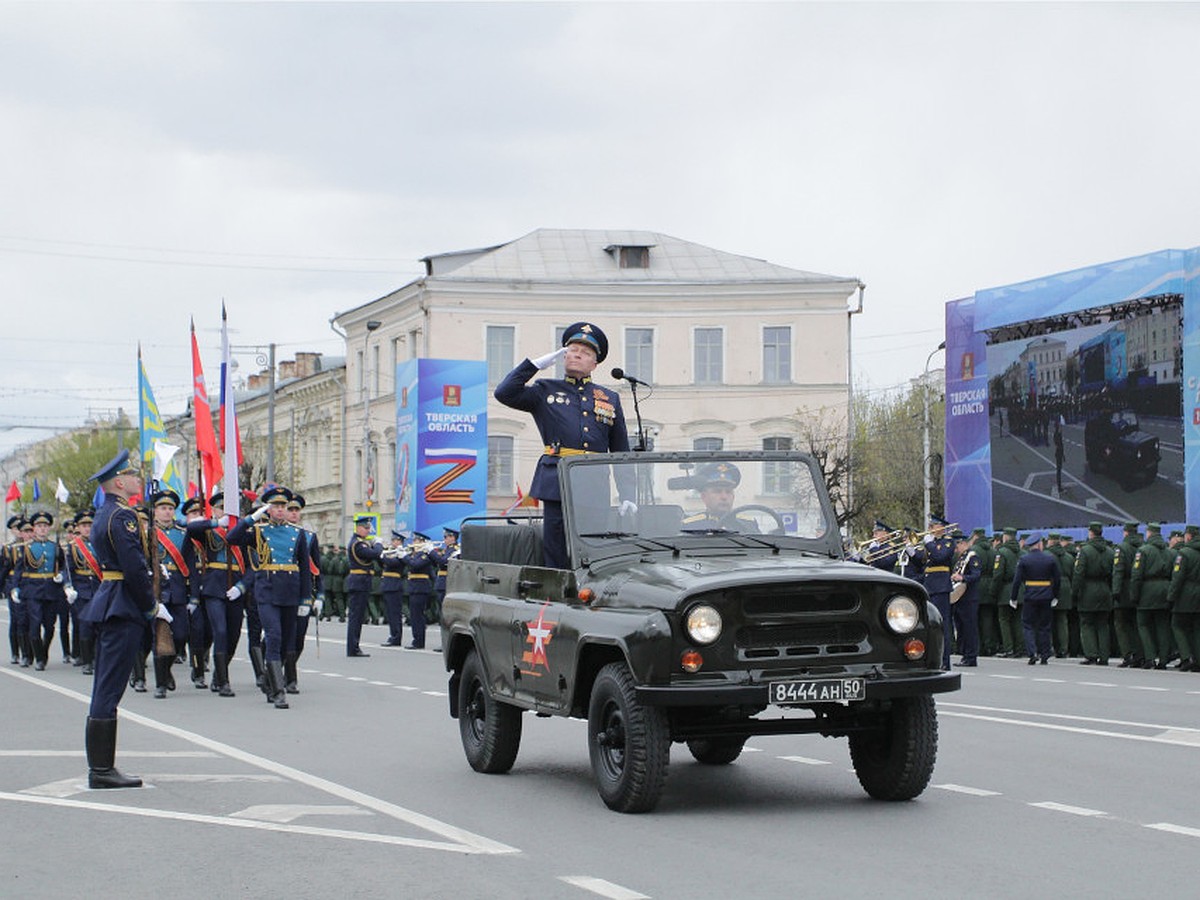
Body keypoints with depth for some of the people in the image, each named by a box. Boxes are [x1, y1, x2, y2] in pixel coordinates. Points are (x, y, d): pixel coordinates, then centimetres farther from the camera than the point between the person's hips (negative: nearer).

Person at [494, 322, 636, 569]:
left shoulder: (610, 399, 18)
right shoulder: (545, 391, 13)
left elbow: (621, 453, 16)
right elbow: (504, 393, -3)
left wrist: (627, 497, 7)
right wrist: (538, 363, 0)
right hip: (557, 483, -2)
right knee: (556, 560, -3)